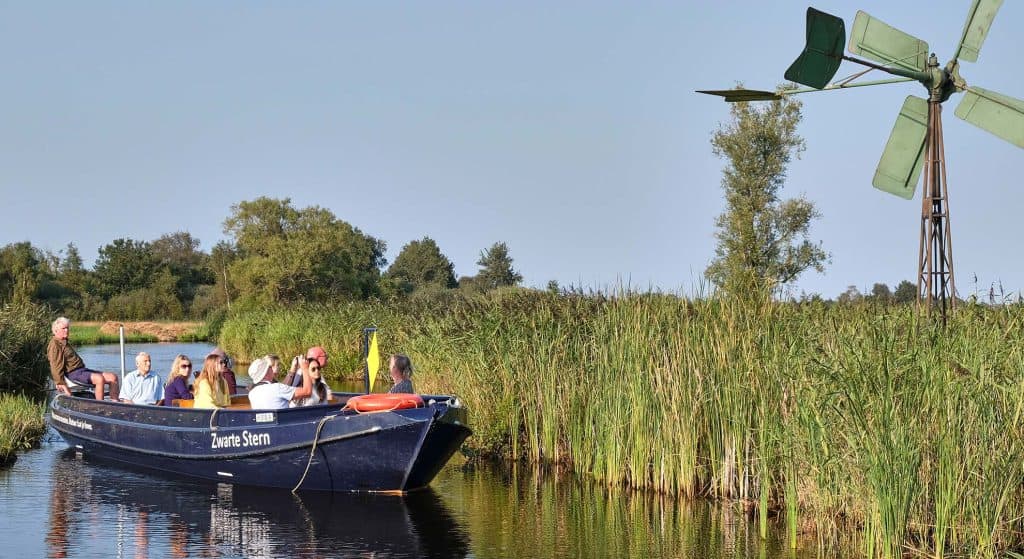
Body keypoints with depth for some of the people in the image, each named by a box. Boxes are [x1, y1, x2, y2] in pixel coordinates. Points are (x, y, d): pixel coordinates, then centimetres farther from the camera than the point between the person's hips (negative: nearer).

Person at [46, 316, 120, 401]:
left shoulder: (64, 343, 26)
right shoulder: (54, 345, -7)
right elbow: (56, 366, -15)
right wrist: (60, 383, -21)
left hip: (82, 369, 10)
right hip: (73, 373, -10)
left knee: (113, 377, -4)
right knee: (99, 378, -33)